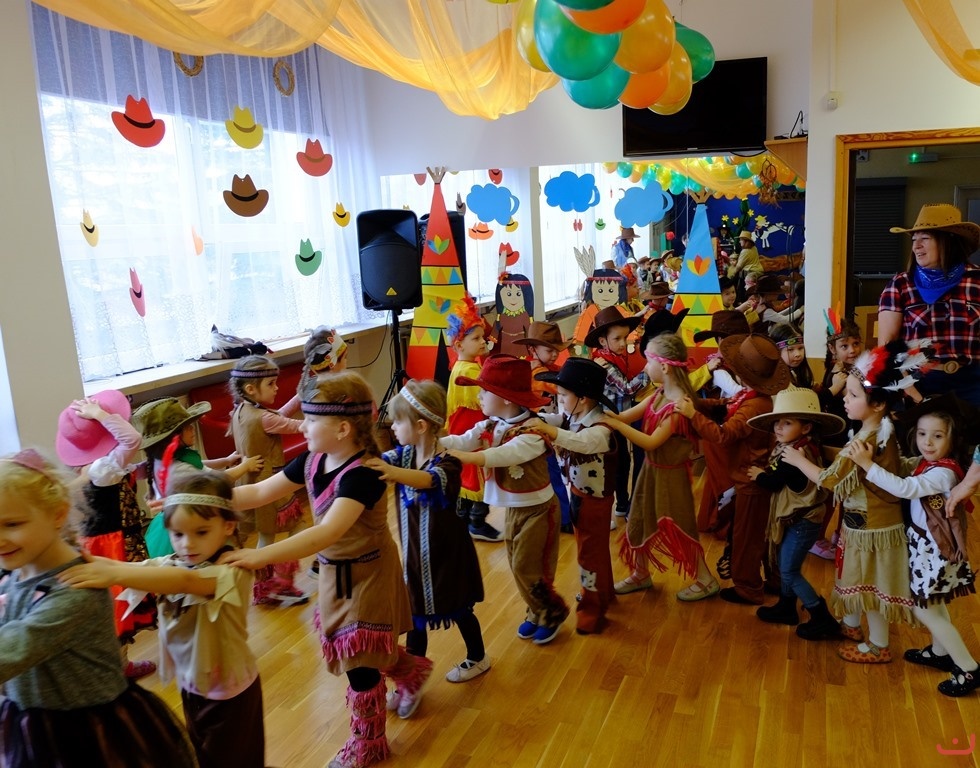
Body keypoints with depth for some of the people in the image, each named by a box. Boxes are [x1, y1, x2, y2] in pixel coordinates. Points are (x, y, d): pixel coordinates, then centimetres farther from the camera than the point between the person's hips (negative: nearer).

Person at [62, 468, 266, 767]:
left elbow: (185, 581, -46)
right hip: (190, 685, 7)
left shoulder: (232, 570, -29)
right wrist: (88, 563, -38)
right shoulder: (169, 565, -5)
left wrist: (113, 575, -53)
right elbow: (130, 568, -18)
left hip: (229, 690, -6)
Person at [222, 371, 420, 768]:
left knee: (360, 661, 7)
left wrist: (261, 556, -52)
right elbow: (259, 492, 0)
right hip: (334, 571, 8)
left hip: (366, 573, -8)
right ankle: (411, 672, 52)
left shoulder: (363, 474, -33)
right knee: (354, 648, 24)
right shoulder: (312, 461, -7)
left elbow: (328, 532, -45)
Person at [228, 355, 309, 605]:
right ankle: (282, 583, 13)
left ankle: (263, 589, 28)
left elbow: (278, 417, 8)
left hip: (251, 484, 9)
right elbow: (297, 426, -16)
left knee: (266, 537, 18)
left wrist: (300, 397, 3)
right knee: (298, 528, 7)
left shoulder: (241, 411, 3)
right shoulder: (262, 418, -22)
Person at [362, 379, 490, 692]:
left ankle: (478, 658, 44)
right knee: (415, 615, 14)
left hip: (446, 555, -5)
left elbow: (429, 479, -48)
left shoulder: (447, 463, -27)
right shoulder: (403, 454, -6)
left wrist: (395, 473, -67)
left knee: (459, 610, 17)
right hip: (415, 553, 5)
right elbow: (377, 461, -22)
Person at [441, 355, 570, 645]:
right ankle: (537, 612, 37)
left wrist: (453, 456, -48)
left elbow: (498, 456, -41)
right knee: (518, 567, 17)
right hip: (513, 508, 7)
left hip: (538, 509, -7)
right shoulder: (489, 426, -3)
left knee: (528, 568, 1)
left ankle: (552, 613, 26)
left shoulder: (532, 433, -28)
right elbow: (461, 441, -17)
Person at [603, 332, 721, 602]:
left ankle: (706, 581, 25)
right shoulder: (659, 394, 1)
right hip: (651, 468, 9)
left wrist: (616, 425, -30)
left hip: (670, 474, -9)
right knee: (638, 523, 17)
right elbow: (627, 416, -3)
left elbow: (651, 442, -28)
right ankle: (640, 574, 37)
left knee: (678, 528, 5)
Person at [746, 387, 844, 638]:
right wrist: (765, 474, -10)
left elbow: (773, 483, -22)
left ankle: (823, 619, 7)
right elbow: (779, 478, 6)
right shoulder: (793, 448, 4)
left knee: (790, 571, -2)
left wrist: (759, 475, -5)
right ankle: (786, 607, 36)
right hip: (793, 517, 10)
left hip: (802, 521, -10)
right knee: (784, 565, 20)